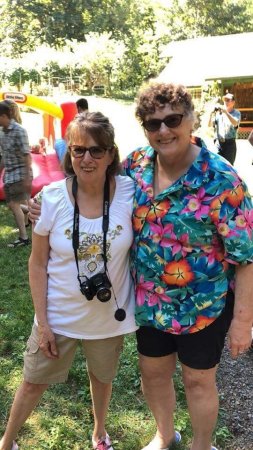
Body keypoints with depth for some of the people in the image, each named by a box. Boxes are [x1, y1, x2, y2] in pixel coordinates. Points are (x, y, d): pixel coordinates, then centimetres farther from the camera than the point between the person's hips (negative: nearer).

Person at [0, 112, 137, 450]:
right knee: (34, 382, 19)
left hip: (110, 315, 1)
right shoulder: (52, 197, -17)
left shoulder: (129, 192, -16)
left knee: (102, 377, 26)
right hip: (59, 315, 0)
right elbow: (38, 264, -8)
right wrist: (42, 322, -7)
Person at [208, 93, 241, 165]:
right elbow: (210, 125, 1)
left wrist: (226, 112, -28)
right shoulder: (218, 112, 9)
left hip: (230, 143, -2)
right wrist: (212, 114, -16)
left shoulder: (236, 113, 2)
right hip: (218, 143, 2)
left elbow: (235, 123, -19)